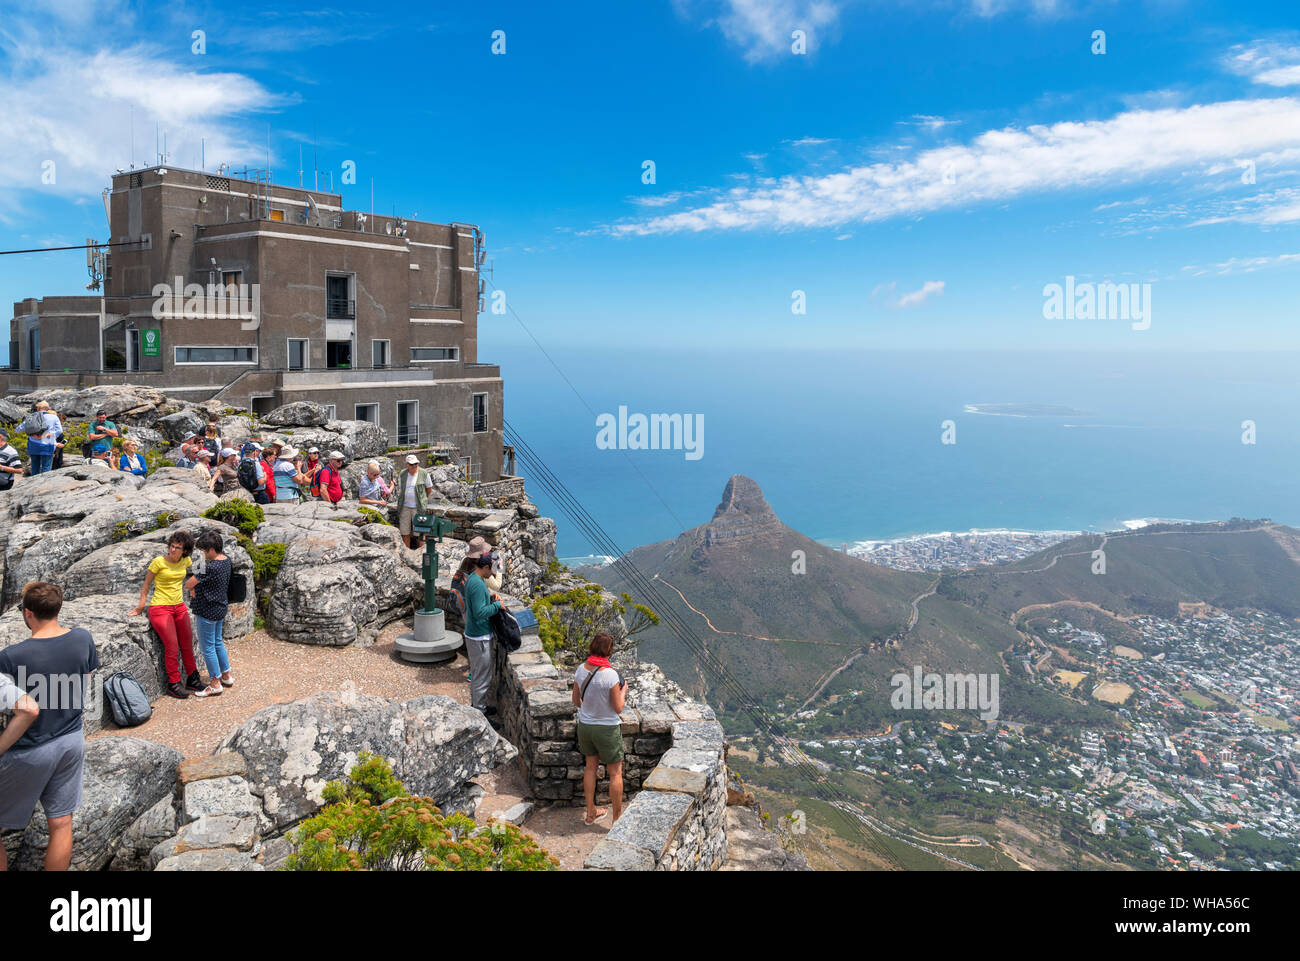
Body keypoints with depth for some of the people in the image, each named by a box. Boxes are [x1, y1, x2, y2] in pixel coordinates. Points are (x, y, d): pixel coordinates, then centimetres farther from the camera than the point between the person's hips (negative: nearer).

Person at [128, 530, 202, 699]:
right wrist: (140, 608, 1)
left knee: (187, 645, 8)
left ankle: (193, 680, 22)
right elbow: (146, 586, -2)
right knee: (172, 646, -9)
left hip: (179, 607, 5)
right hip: (160, 608, -5)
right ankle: (173, 684, 4)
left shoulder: (186, 561, 2)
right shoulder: (158, 562, -12)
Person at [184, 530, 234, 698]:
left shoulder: (211, 567, -28)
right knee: (218, 642, 22)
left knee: (207, 648, 4)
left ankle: (215, 684, 14)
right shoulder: (226, 560, 1)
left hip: (207, 612, -9)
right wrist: (196, 588, -1)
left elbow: (189, 584, -20)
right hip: (220, 609, 9)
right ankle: (226, 676, 33)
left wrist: (191, 586, 2)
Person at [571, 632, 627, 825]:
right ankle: (617, 818, 21)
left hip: (585, 724, 6)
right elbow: (618, 708, -18)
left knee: (591, 766, 23)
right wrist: (623, 691, -1)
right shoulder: (610, 675, -26)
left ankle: (591, 812, 34)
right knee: (615, 773, 11)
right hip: (607, 728, -6)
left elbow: (576, 699, 6)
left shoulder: (581, 669, -9)